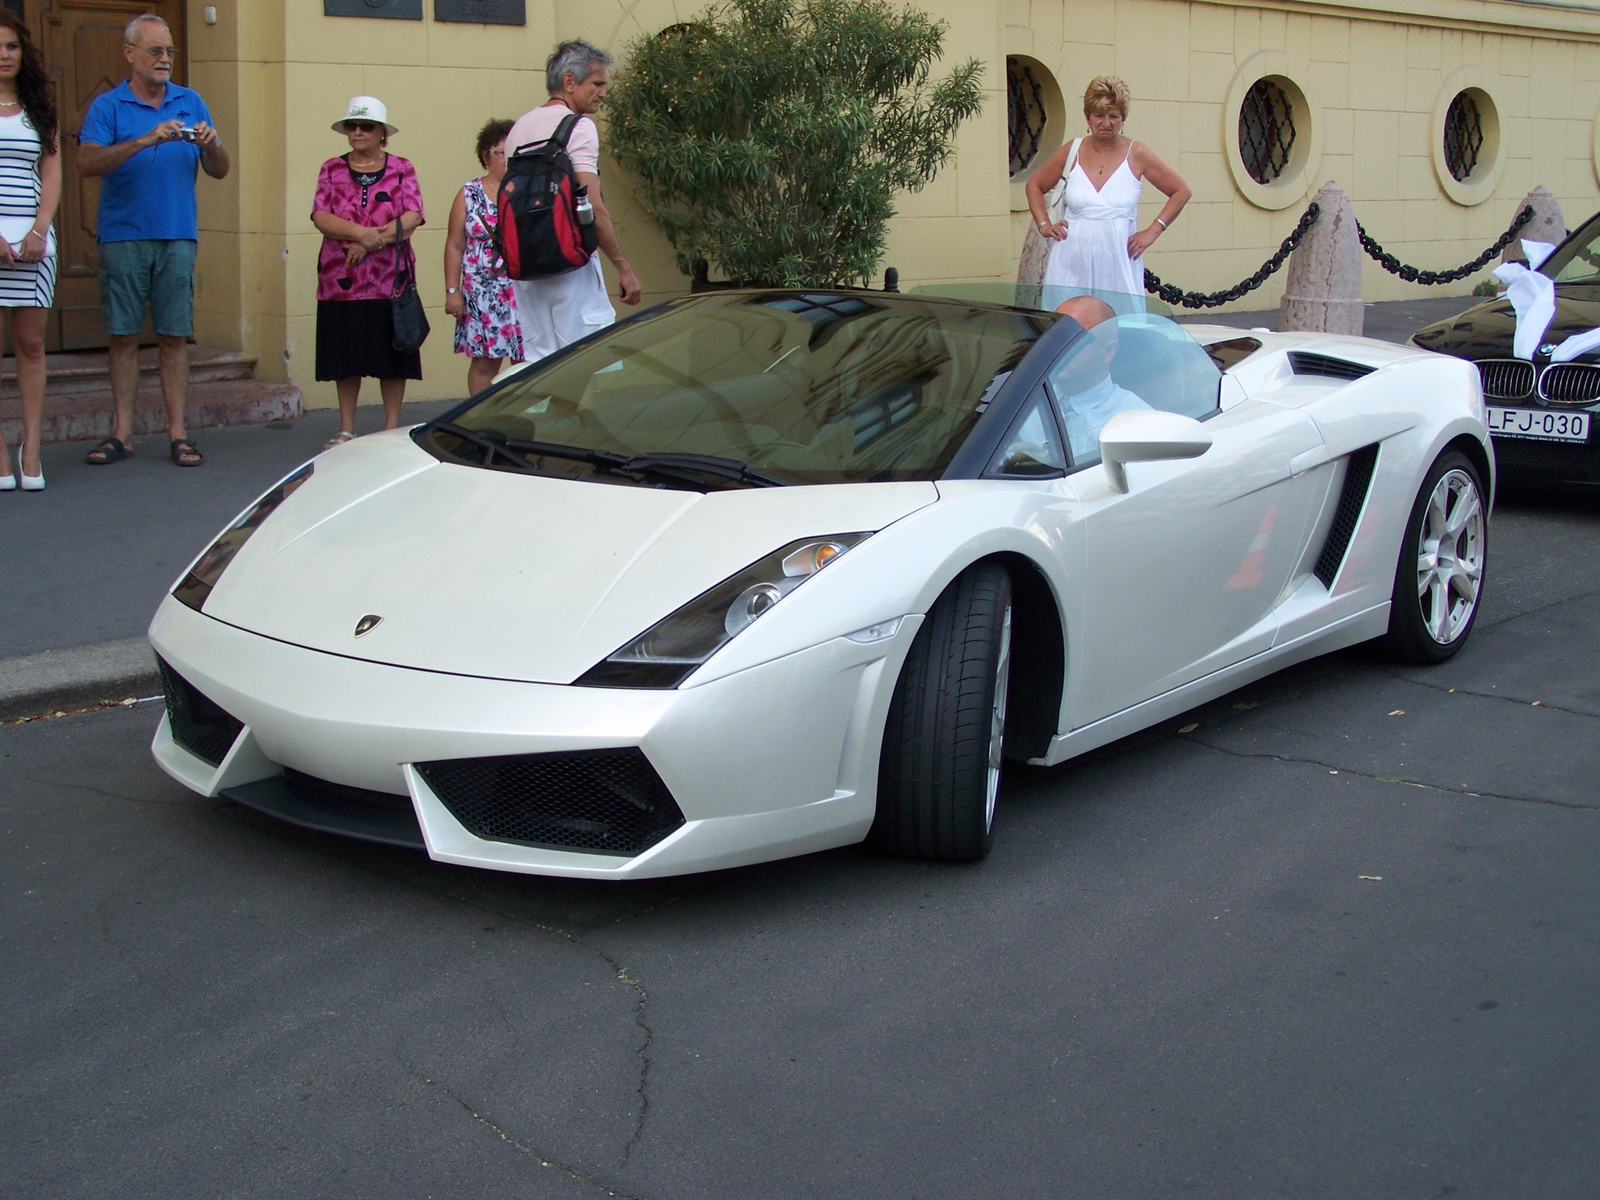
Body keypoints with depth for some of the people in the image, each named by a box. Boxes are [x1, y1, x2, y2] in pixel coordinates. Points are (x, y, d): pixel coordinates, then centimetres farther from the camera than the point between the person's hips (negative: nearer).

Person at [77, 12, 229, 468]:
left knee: (175, 336, 1)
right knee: (123, 336, 2)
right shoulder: (108, 106, 4)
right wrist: (145, 141, -21)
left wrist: (212, 146, -11)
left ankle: (177, 432, 4)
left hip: (177, 237, 1)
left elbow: (219, 172, 11)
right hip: (122, 237, -1)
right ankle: (123, 432, 8)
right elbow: (87, 162, -12)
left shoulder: (190, 102, 12)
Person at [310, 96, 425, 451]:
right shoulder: (332, 169, 9)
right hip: (341, 279, 1)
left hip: (390, 278, -1)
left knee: (392, 357, 1)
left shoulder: (401, 169, 6)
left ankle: (391, 430, 9)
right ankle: (346, 431, 14)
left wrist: (373, 241, -16)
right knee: (346, 358, 5)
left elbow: (412, 217, -6)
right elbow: (320, 218, -3)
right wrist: (363, 233, -18)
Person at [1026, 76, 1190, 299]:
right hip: (1072, 264, 1)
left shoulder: (1136, 154, 3)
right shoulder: (1072, 152, 8)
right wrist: (1044, 225, 10)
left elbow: (1181, 191, 8)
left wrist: (1153, 231, 1)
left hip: (1118, 263, -1)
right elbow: (1034, 185, 22)